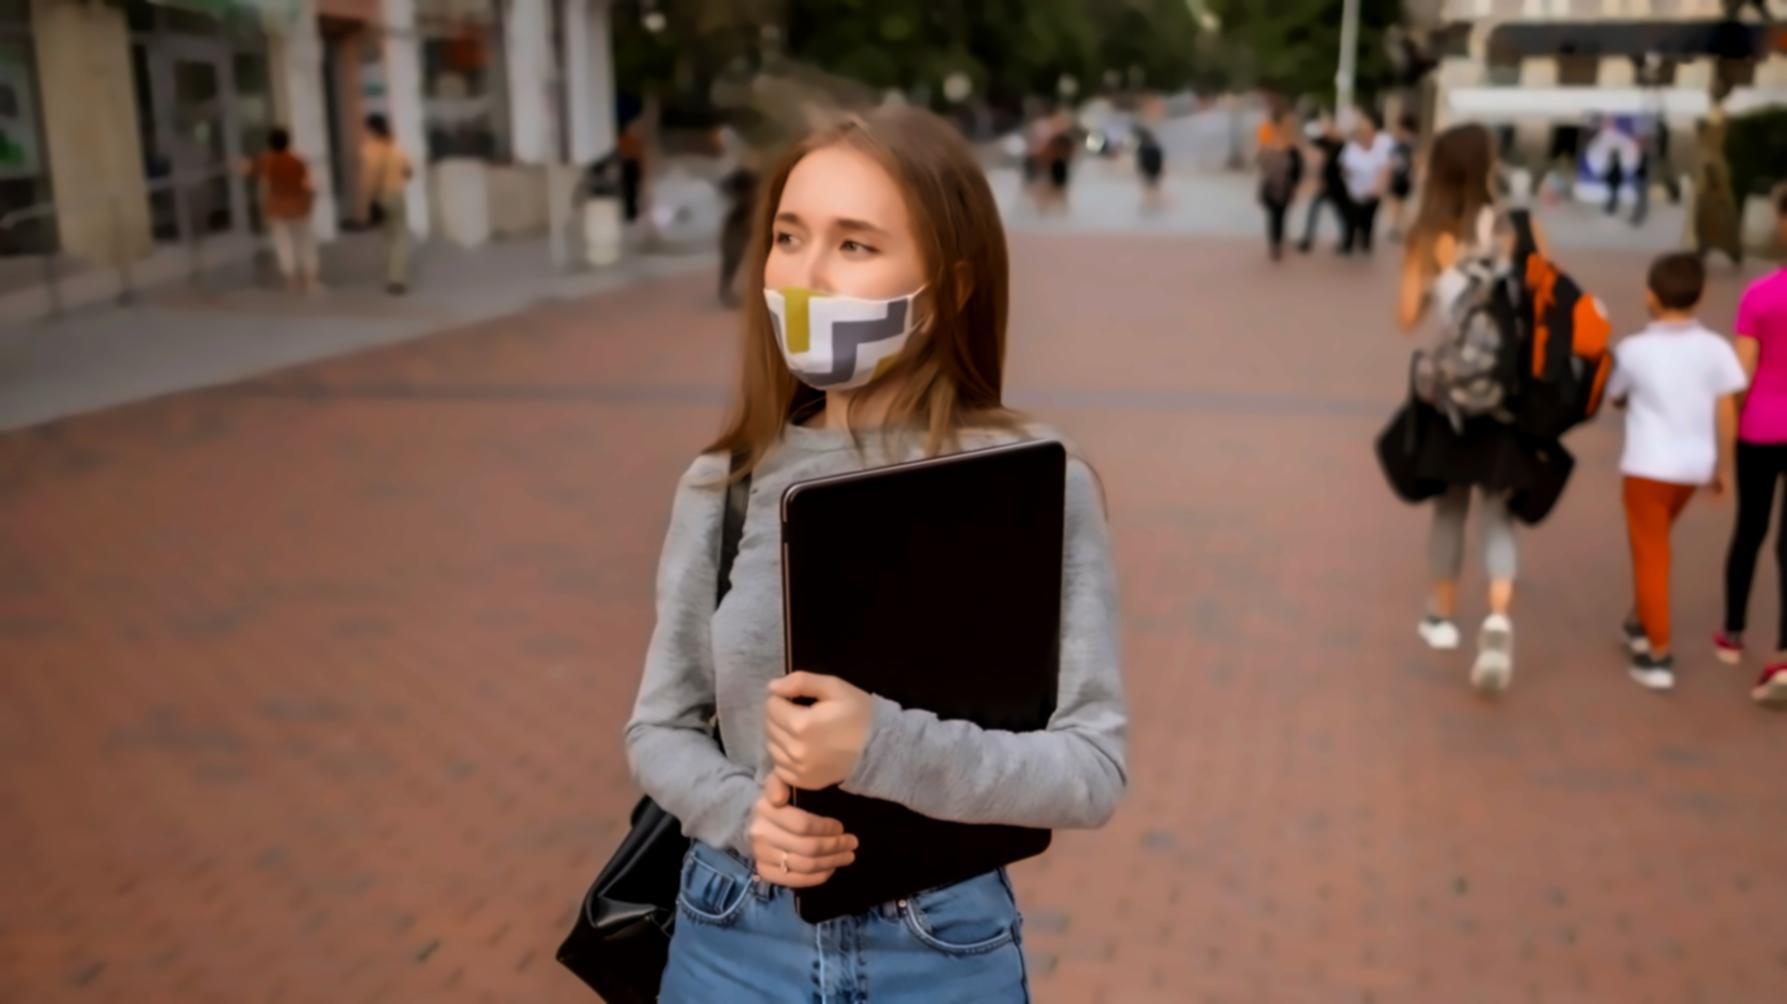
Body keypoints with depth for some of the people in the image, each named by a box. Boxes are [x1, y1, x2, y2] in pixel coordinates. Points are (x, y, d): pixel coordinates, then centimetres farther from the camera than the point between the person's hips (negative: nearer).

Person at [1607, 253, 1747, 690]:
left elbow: (1616, 398, 5)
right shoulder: (1715, 348, -4)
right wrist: (1724, 467, 7)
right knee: (1654, 545, 25)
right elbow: (1726, 413, -2)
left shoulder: (1633, 349, -10)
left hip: (1648, 466, -4)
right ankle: (1641, 623, 38)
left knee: (1650, 555, 3)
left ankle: (1659, 654, 3)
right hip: (1694, 466, 4)